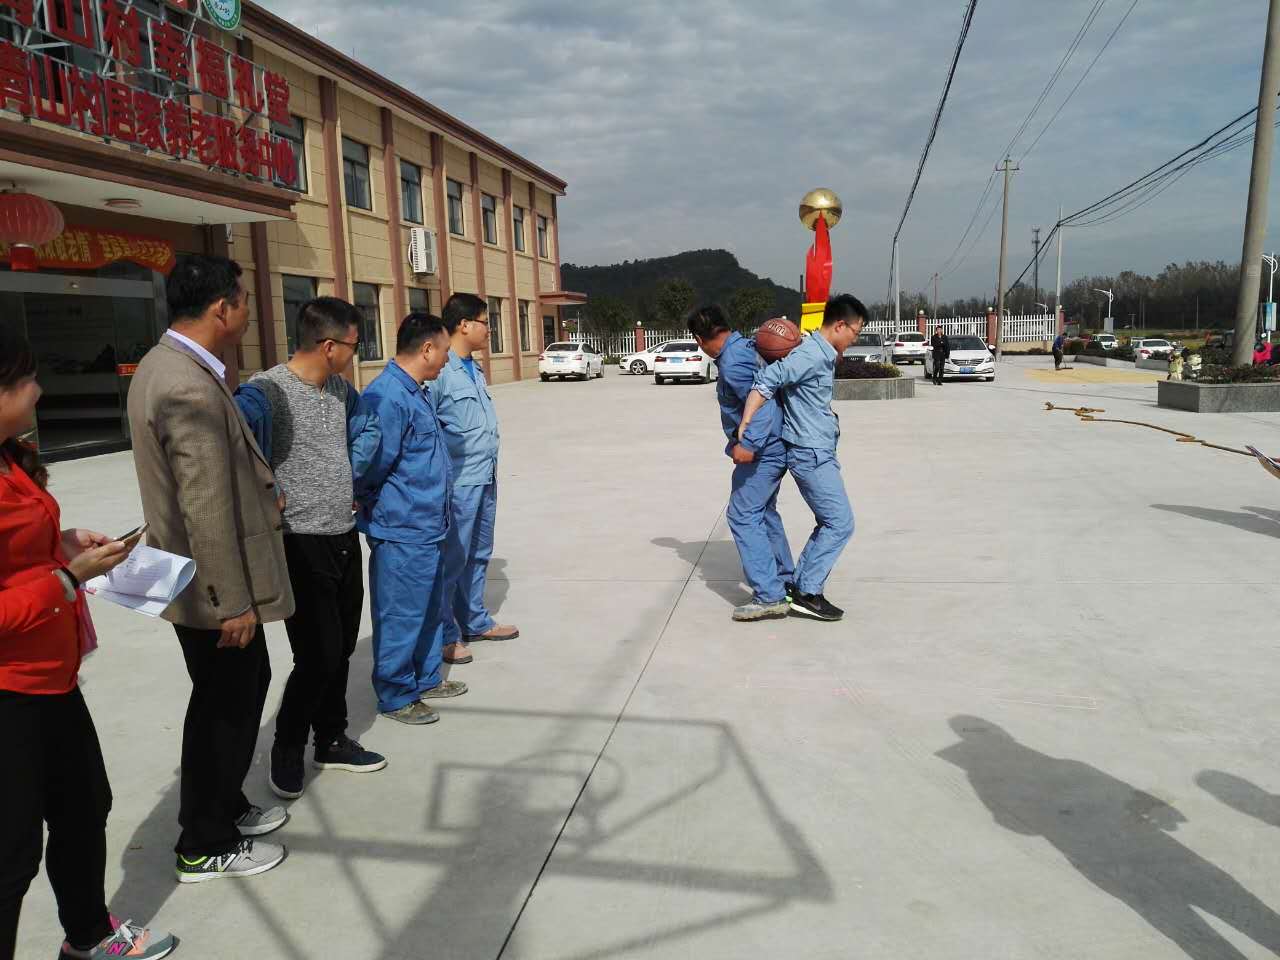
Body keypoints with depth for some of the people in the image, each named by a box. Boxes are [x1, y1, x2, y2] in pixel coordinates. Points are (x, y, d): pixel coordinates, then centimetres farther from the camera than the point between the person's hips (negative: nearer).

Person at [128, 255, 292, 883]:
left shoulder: (165, 365, 8)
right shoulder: (190, 388, -26)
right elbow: (207, 510, -26)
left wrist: (261, 488, 9)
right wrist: (232, 601, -21)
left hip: (210, 578, 10)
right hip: (213, 587, -10)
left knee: (245, 685, 22)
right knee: (225, 706, 6)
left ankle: (225, 806, 40)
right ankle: (205, 848, 25)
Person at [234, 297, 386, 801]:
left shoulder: (341, 390, 7)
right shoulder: (268, 391, -17)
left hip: (345, 538, 7)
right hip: (303, 545, -7)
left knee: (341, 649, 15)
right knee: (318, 655, -3)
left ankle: (332, 740, 33)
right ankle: (287, 749, 21)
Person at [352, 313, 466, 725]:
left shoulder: (414, 393, 11)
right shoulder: (387, 397, -22)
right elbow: (369, 464, -20)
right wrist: (372, 504, -3)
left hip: (427, 527, 10)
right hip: (402, 531, -10)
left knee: (429, 609, 21)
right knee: (401, 616, 4)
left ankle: (427, 678, 37)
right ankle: (396, 697, 19)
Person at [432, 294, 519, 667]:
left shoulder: (475, 370, 13)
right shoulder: (439, 371, -17)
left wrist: (491, 468, 18)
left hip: (485, 479, 9)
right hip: (458, 482, -9)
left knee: (478, 555, 19)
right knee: (452, 560, 1)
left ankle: (476, 621, 34)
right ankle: (445, 635, 14)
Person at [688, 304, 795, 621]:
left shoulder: (732, 364, -21)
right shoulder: (748, 346, 8)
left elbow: (762, 402, -33)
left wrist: (749, 444, -37)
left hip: (763, 451, -10)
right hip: (775, 447, 10)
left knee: (743, 515, -8)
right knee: (764, 512, 22)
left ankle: (769, 596, -8)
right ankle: (786, 580, 33)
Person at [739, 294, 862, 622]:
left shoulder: (824, 355, 13)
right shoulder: (811, 355, -18)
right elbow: (765, 382, -25)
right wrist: (743, 431, -25)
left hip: (819, 452, 10)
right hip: (811, 454, -10)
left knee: (830, 523, 13)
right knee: (841, 523, -6)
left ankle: (801, 587, 19)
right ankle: (808, 593, 1)